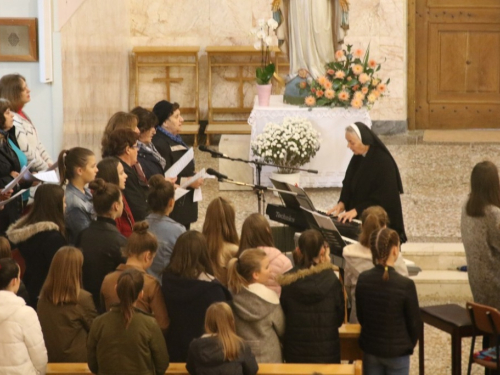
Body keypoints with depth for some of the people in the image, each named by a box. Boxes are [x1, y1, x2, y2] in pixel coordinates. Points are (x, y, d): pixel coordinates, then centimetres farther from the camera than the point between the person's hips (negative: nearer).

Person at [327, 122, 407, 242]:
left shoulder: (383, 162, -17)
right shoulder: (357, 159, 5)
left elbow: (384, 197, -17)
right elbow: (348, 185, 15)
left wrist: (357, 210, -21)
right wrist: (342, 203, -3)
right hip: (358, 219, 7)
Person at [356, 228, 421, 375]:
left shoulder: (363, 279, -8)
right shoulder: (405, 284, -21)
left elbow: (360, 316, 5)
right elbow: (414, 322, -11)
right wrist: (409, 345, 9)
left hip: (370, 348, 4)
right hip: (397, 352, -4)